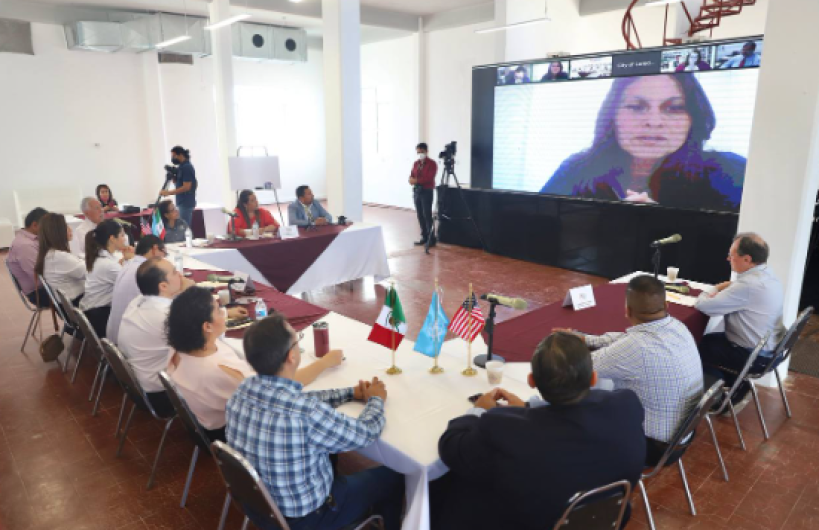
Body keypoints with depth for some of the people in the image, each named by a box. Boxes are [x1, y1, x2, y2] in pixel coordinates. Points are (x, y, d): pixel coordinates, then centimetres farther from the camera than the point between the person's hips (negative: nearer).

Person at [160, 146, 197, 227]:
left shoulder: (186, 167, -15)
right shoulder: (182, 167, 15)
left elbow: (186, 187, -21)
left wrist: (169, 192, -20)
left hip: (186, 203, -10)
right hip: (183, 202, 10)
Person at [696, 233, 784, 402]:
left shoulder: (749, 285, -30)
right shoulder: (768, 275, 2)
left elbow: (704, 305, -26)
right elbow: (735, 288, 18)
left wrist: (703, 296, -3)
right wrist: (716, 291, -3)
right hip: (769, 349, 9)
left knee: (700, 346, 8)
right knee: (709, 339, 21)